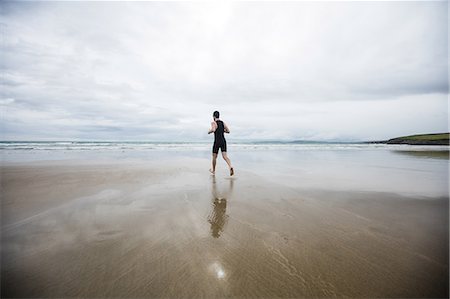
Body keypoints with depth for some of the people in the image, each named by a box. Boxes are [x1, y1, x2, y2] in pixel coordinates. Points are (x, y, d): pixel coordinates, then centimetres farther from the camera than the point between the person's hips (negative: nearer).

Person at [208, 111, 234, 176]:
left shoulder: (213, 123, -7)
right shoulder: (223, 123, 12)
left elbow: (213, 130, -27)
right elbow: (228, 131, 10)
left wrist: (209, 131, -5)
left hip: (217, 142, -4)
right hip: (223, 141, 5)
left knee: (214, 157, 13)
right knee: (225, 156, -3)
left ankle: (213, 170, 29)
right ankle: (230, 167, -28)